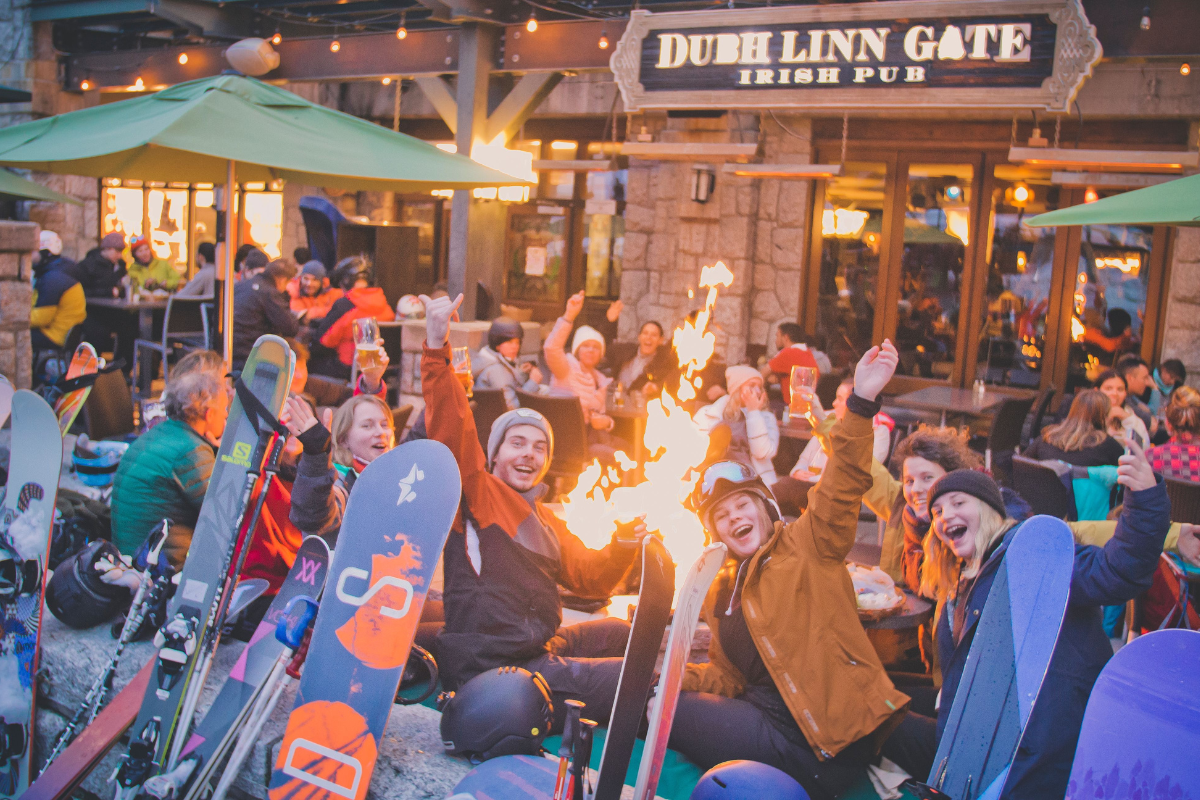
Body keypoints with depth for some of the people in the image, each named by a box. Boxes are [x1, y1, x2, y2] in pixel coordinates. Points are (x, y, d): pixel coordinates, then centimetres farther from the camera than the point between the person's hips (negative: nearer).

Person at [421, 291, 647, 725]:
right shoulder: (478, 491, -2)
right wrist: (437, 346, -28)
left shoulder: (545, 519, 24)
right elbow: (451, 429, -17)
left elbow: (588, 577, 24)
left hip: (542, 650, 9)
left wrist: (622, 548, 4)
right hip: (492, 668, -9)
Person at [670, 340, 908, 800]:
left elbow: (842, 489, -17)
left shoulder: (808, 547, 1)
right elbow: (728, 675, 21)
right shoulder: (721, 593, 20)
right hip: (764, 715, 8)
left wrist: (860, 405, -32)